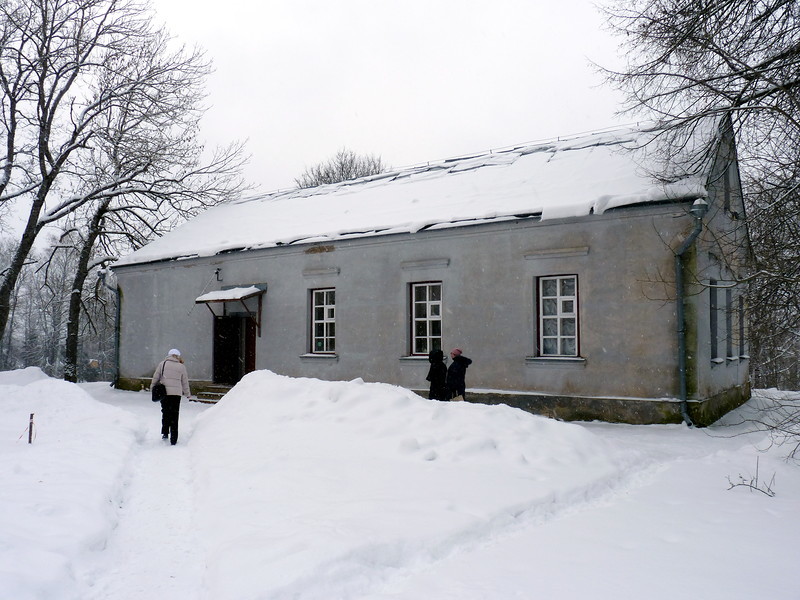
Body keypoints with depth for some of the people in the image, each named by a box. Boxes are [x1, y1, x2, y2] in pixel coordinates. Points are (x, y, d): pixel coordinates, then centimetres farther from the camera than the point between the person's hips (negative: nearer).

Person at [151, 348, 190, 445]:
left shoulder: (162, 364, 3)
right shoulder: (181, 367, 2)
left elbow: (156, 377, 4)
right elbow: (185, 382, 8)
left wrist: (152, 388, 20)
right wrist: (187, 393, 22)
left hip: (164, 393, 1)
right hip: (176, 394, -1)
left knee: (165, 412, 20)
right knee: (174, 415, 4)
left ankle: (165, 433, 25)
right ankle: (173, 439, 3)